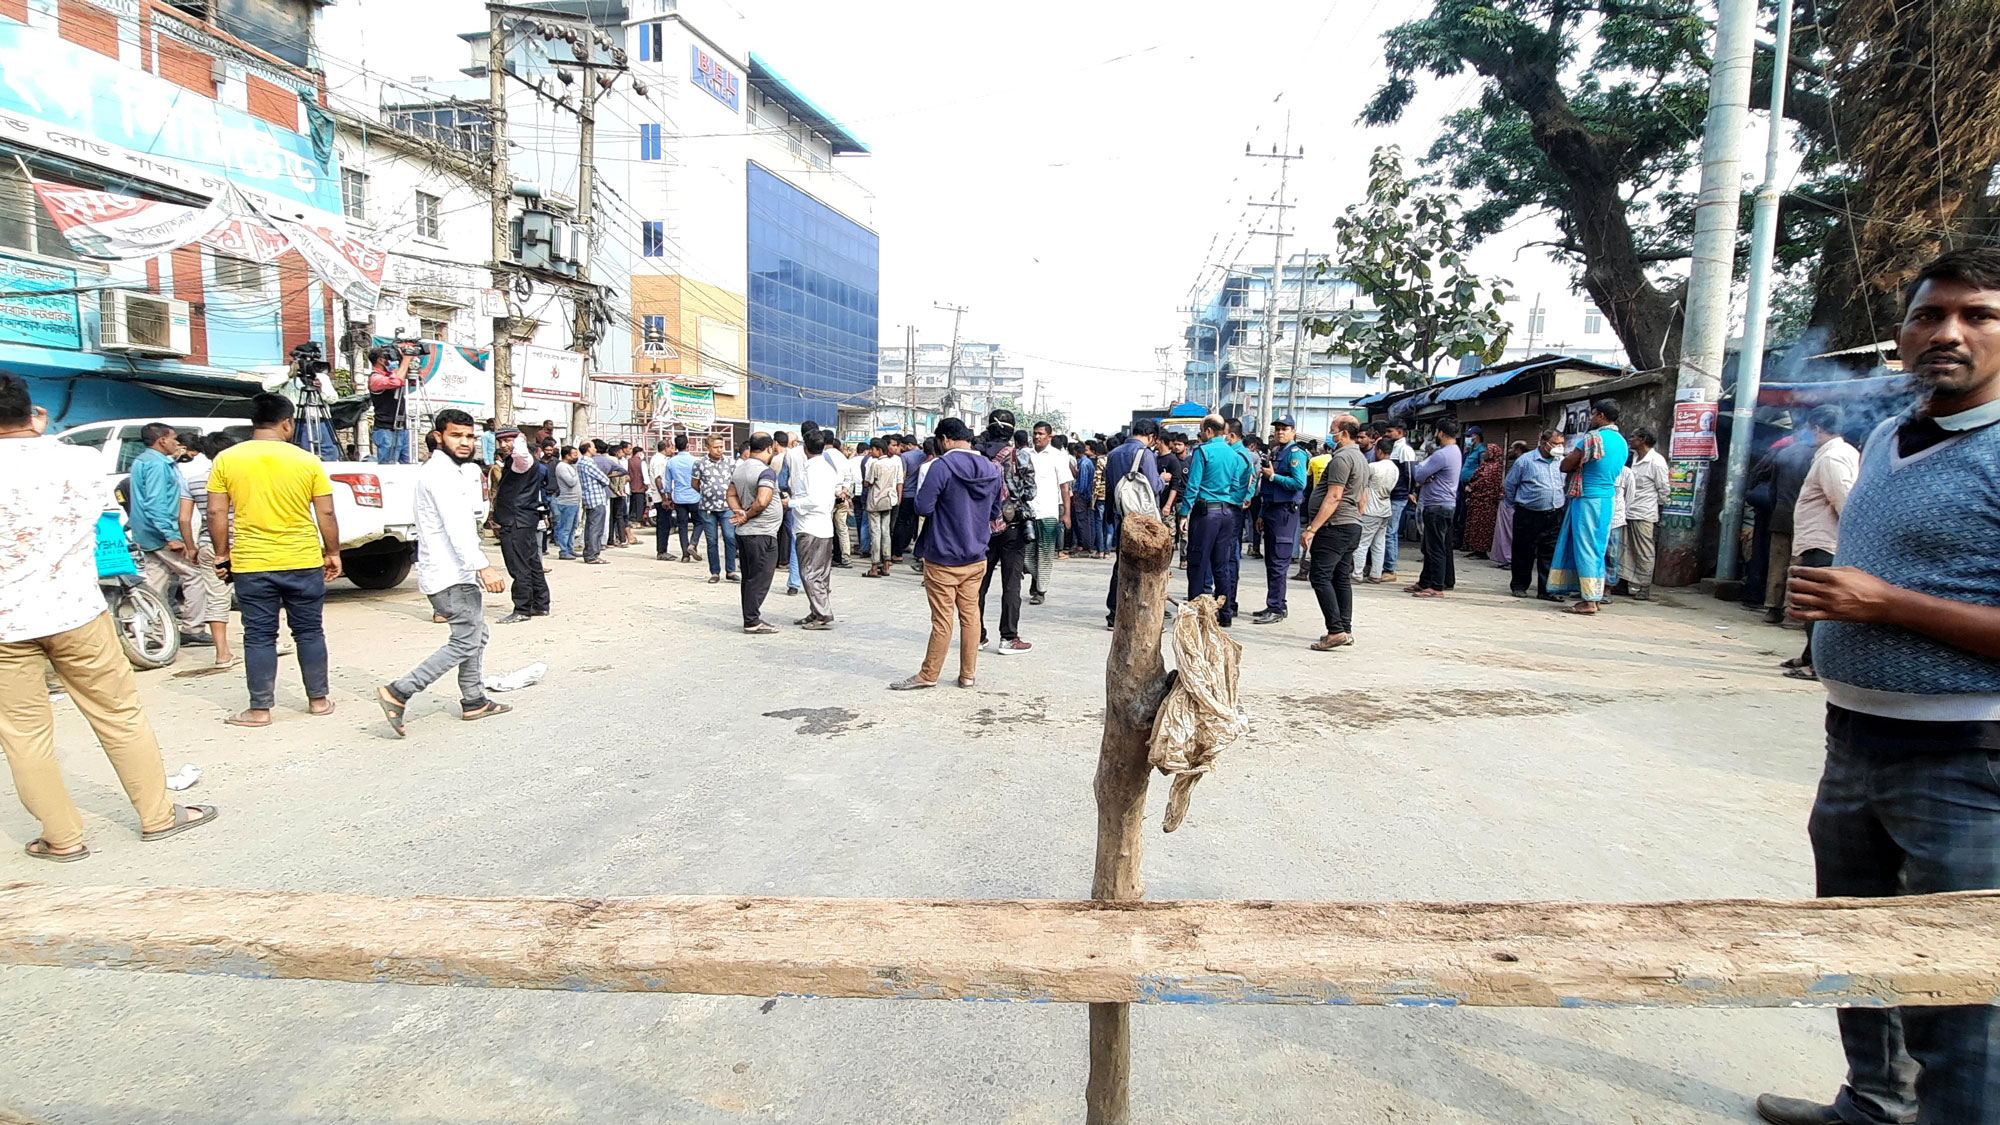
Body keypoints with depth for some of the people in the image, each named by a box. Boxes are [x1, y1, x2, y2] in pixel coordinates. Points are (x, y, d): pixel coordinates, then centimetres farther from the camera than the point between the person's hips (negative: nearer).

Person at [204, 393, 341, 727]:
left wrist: (222, 553, 11)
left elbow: (217, 513, 0)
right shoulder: (307, 461, -3)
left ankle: (260, 709, 12)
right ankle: (318, 699, 18)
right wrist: (333, 553, 8)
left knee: (259, 636, 7)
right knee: (309, 632, 11)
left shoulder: (226, 460, -1)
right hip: (303, 562, 0)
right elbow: (326, 514, -2)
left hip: (250, 565, 0)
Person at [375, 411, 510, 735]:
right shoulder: (440, 473, -15)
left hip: (457, 573, 11)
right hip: (451, 576, -11)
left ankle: (474, 701, 23)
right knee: (466, 642, -10)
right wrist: (483, 567, -33)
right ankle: (398, 693, -10)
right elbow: (455, 527, -26)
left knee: (476, 638, 16)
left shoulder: (450, 471, 19)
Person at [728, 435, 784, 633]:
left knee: (749, 578, 14)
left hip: (743, 533, 9)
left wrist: (739, 512, 1)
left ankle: (751, 619, 20)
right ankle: (752, 621, -1)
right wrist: (747, 515, -12)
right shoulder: (766, 471, -16)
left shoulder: (740, 468, 12)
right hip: (762, 533, -9)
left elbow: (731, 495, 15)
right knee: (760, 579, -3)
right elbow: (762, 502, -26)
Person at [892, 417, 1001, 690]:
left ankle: (928, 675, 11)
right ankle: (968, 674, 18)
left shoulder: (943, 466, -16)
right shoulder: (992, 470, 4)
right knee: (970, 615, 12)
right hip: (976, 558, 6)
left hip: (943, 559, -6)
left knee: (942, 619, 0)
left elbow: (923, 507, -17)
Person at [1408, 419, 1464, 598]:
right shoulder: (1454, 451, 16)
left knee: (1435, 548, -7)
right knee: (1429, 547, 15)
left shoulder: (1442, 454, -19)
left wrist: (1419, 466, 4)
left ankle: (1437, 587, -4)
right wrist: (1425, 476, -10)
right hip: (1447, 505, 10)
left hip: (1437, 506, -10)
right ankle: (1425, 582, 23)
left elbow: (1418, 475, -16)